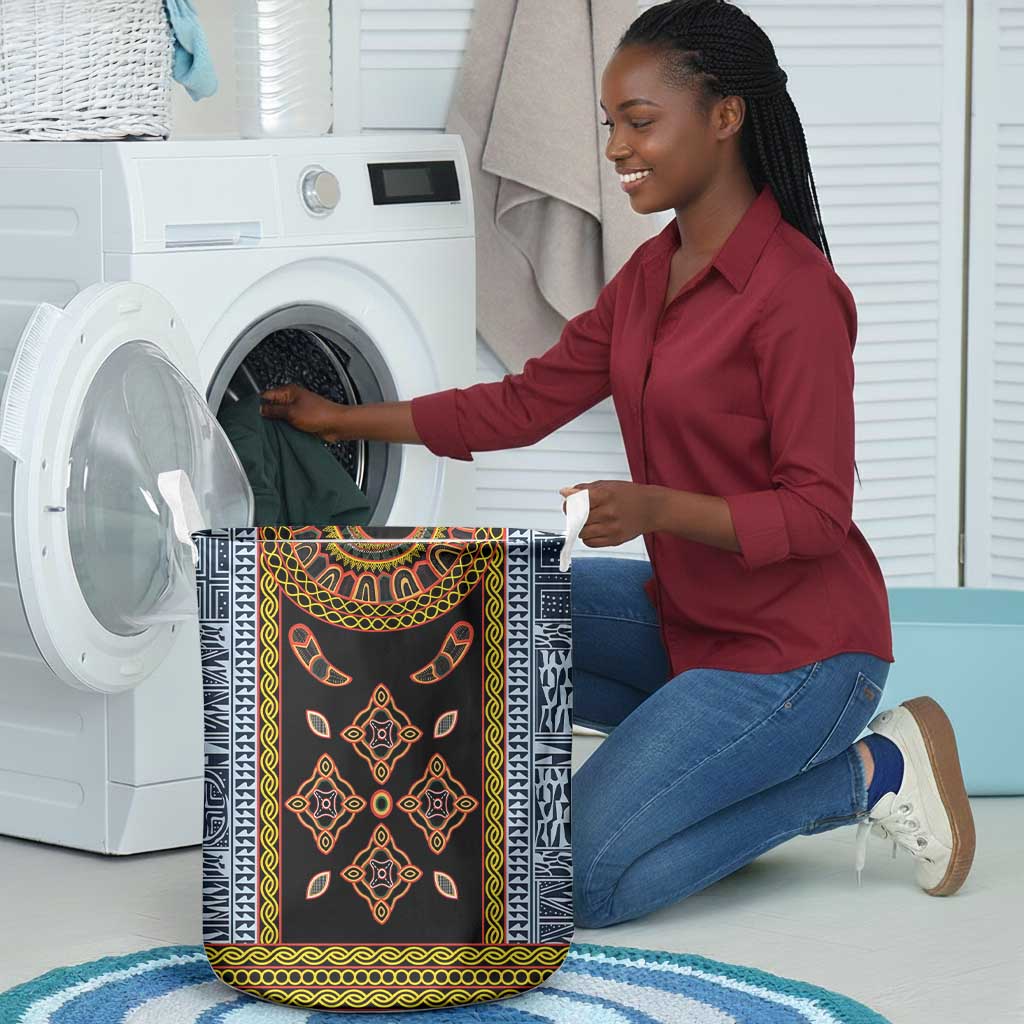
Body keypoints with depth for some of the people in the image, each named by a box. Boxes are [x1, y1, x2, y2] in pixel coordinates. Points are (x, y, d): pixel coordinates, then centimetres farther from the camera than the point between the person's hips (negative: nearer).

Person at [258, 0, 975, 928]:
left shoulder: (795, 293, -20)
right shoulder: (650, 276, 8)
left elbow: (817, 512, -20)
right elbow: (526, 404, 13)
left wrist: (655, 507, -31)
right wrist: (346, 420, 14)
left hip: (796, 649, -9)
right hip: (683, 617, 9)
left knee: (575, 879, -16)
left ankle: (865, 772, -2)